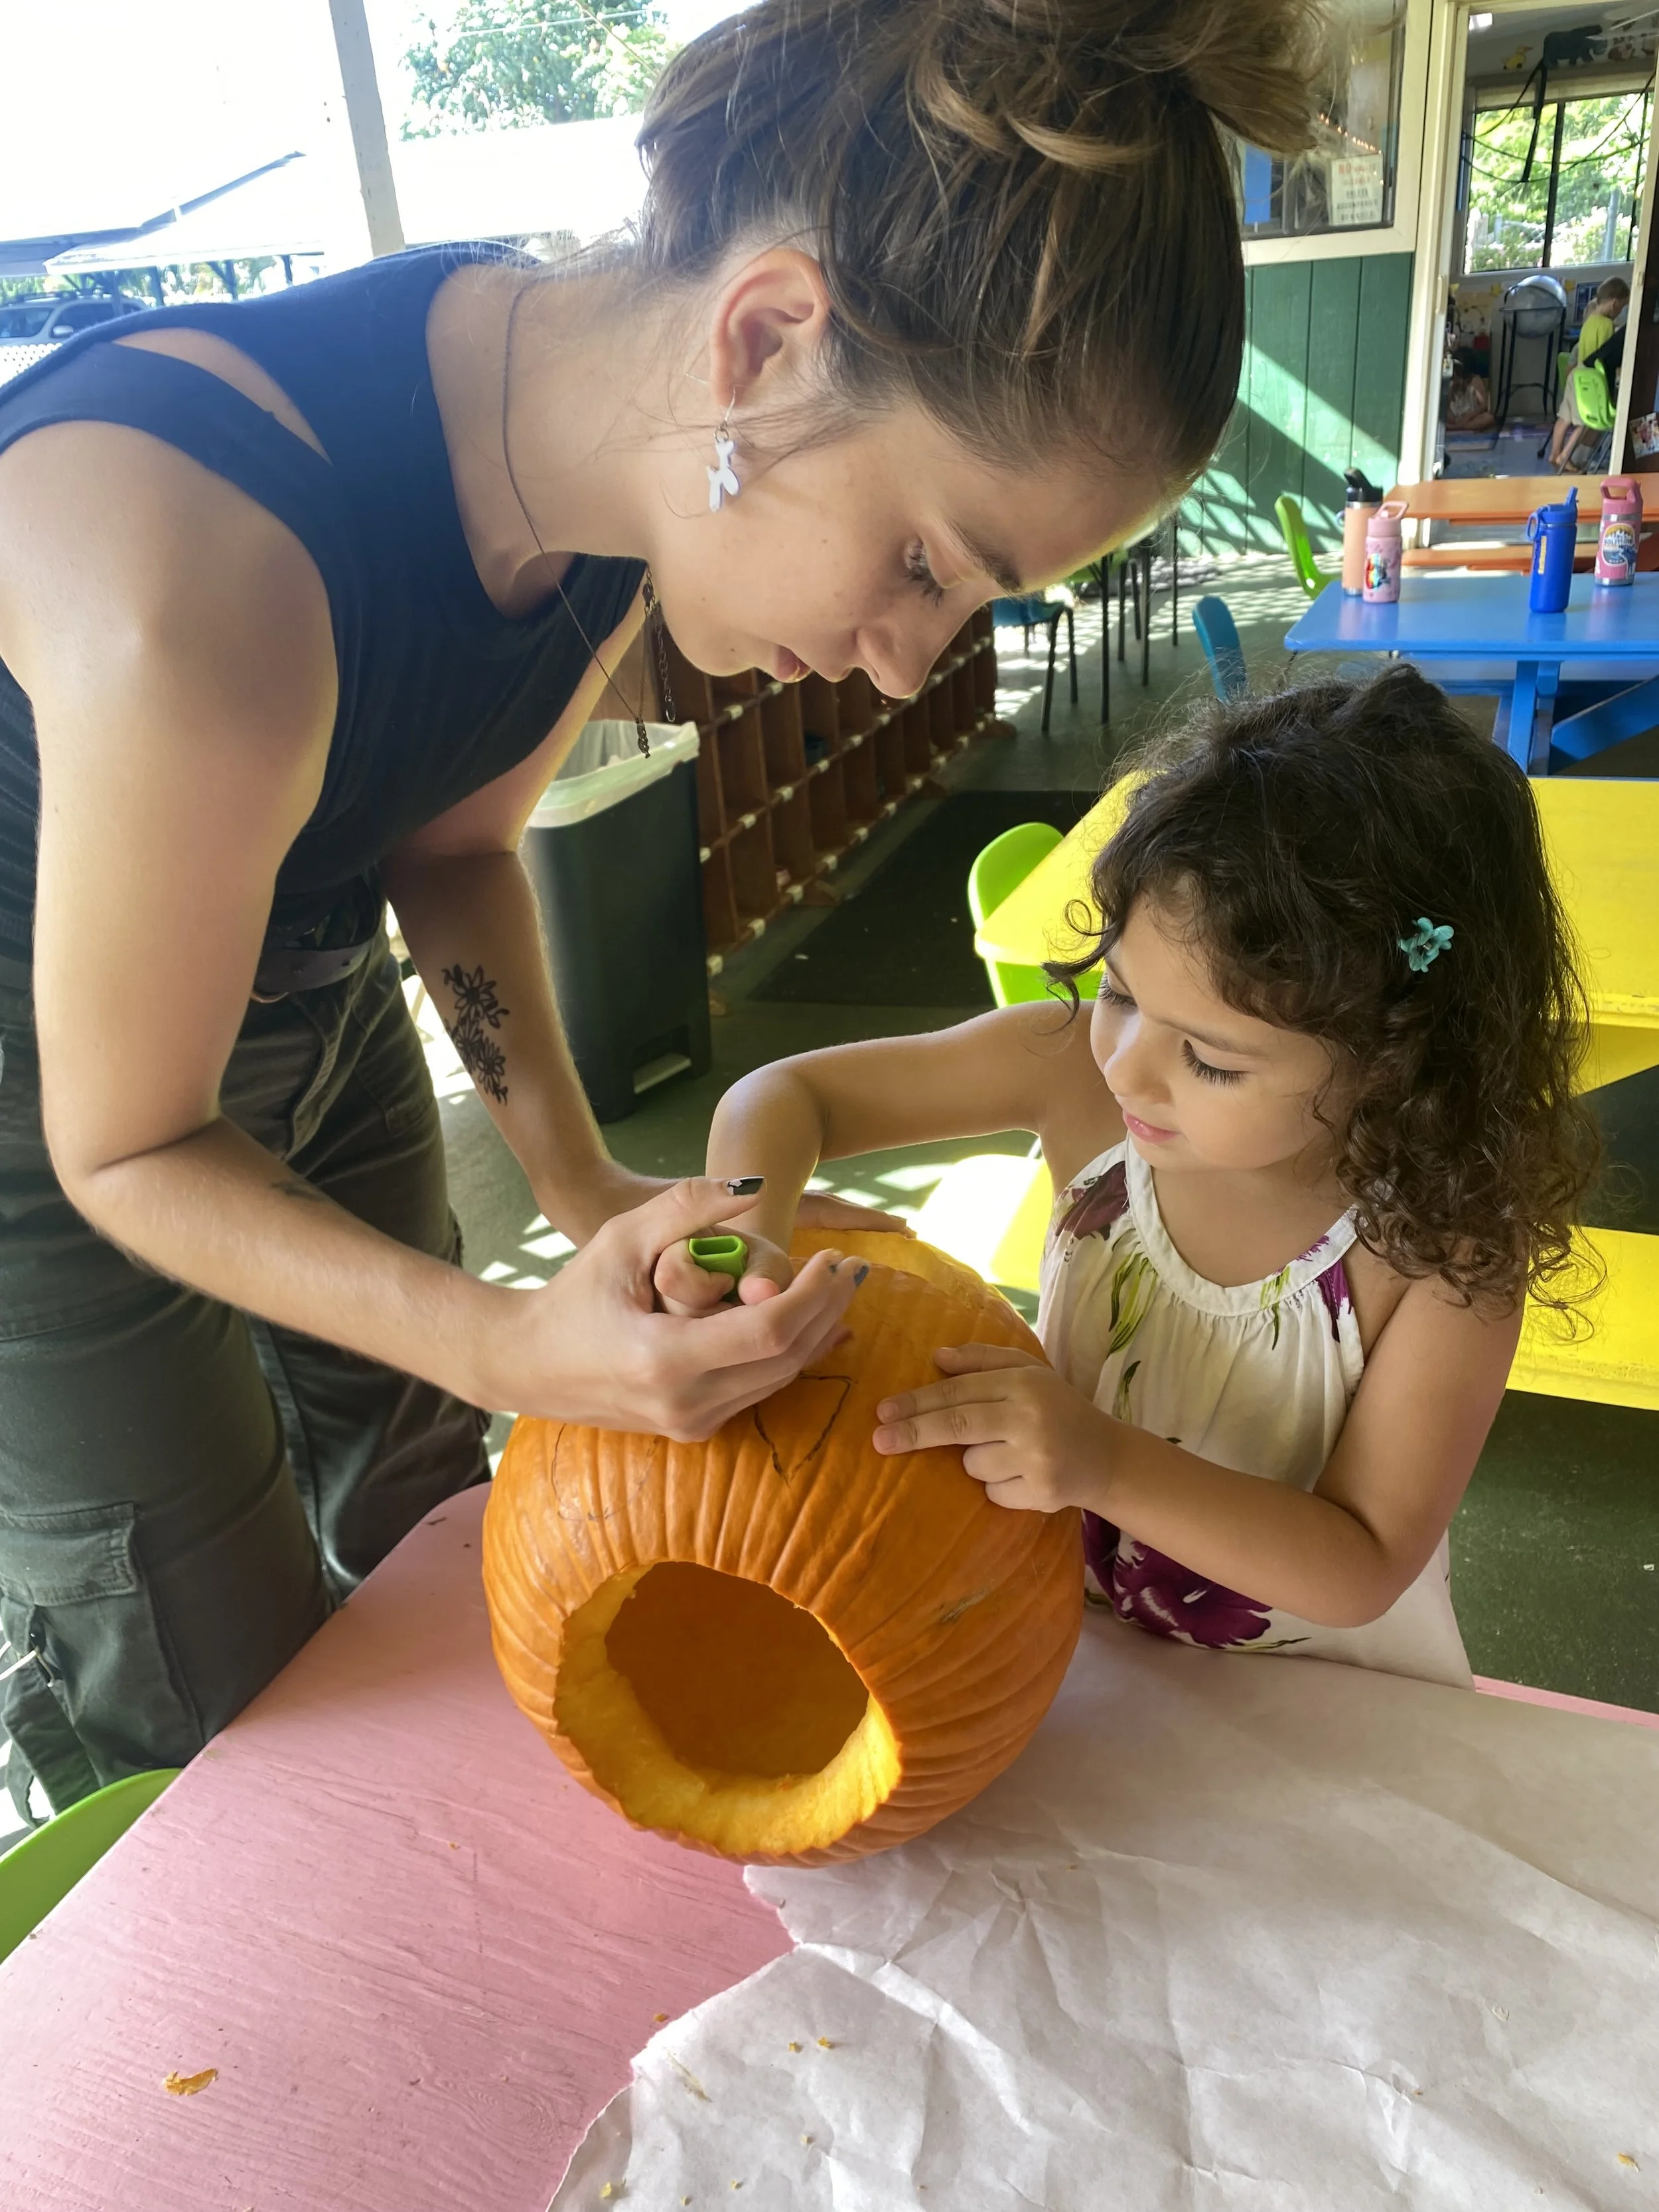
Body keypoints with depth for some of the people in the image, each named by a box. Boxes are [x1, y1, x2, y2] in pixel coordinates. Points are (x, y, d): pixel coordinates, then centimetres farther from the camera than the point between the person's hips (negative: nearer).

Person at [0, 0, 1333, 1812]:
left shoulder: (628, 452, -17)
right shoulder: (198, 575, -41)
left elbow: (457, 838, -1)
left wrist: (584, 1184, -11)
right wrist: (516, 1349, -37)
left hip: (316, 1013, 6)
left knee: (417, 1532, 21)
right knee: (227, 1716, 6)